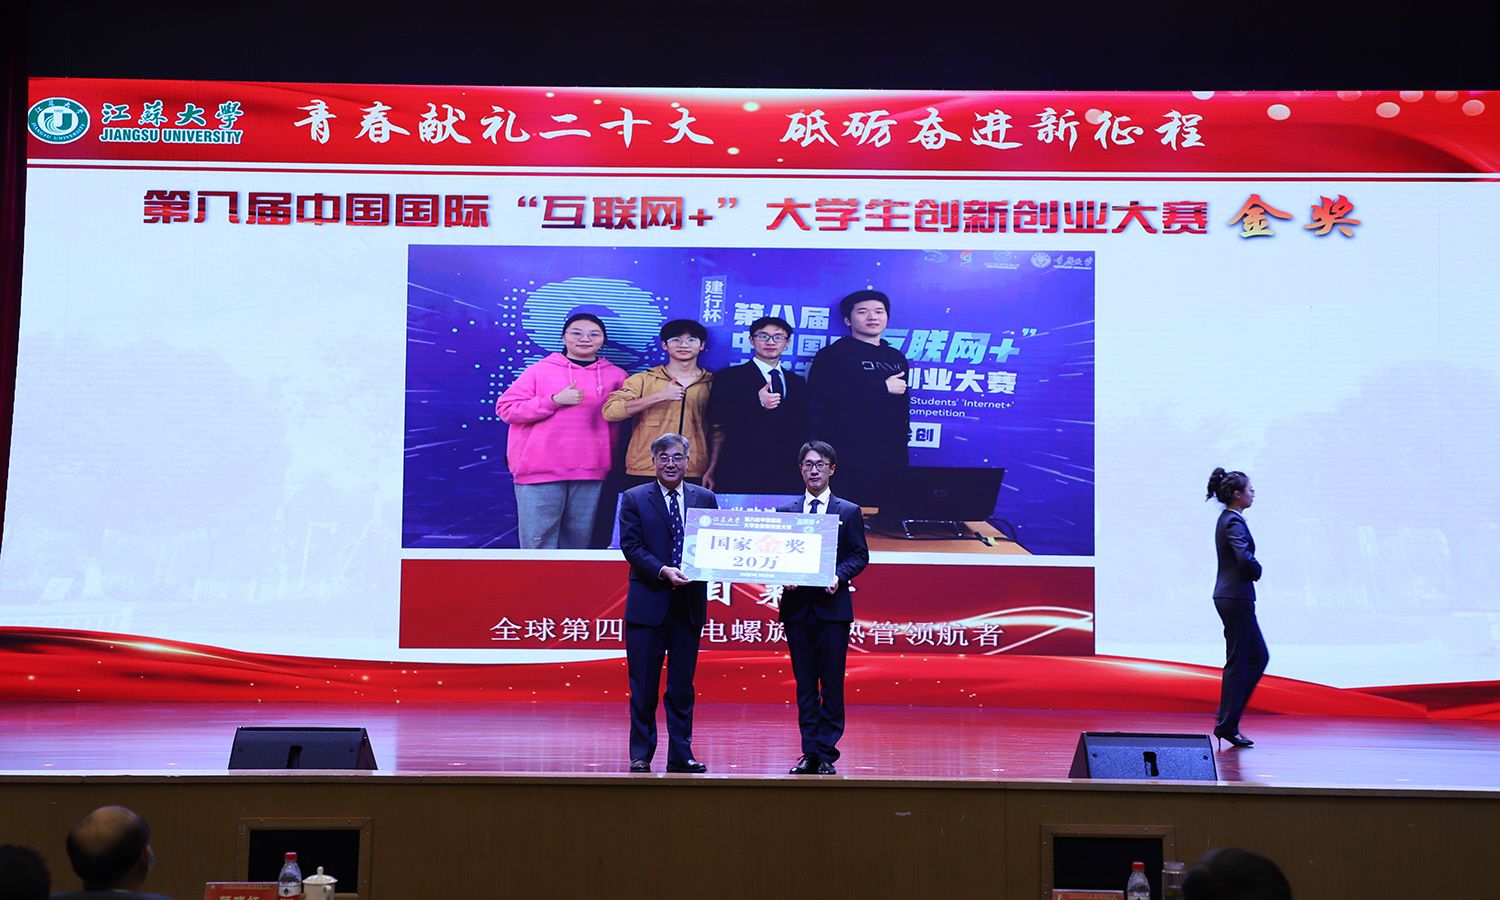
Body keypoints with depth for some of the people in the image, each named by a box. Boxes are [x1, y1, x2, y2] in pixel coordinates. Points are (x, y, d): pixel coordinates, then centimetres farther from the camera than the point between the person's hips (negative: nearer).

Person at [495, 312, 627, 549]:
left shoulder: (616, 376, 12)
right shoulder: (540, 370, 4)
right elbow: (506, 408, -1)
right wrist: (554, 400, -10)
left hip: (590, 474, 2)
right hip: (541, 471, -2)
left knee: (579, 541, 8)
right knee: (539, 540, -5)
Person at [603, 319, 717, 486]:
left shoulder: (712, 384, 12)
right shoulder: (642, 379, 8)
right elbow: (610, 412, -7)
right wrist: (660, 396, -10)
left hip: (694, 476, 1)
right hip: (645, 475, -1)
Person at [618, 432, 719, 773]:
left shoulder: (705, 499, 9)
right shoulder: (634, 499, 1)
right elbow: (631, 546, -6)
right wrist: (663, 571, -19)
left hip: (689, 604, 3)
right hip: (648, 604, -2)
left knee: (683, 687, 8)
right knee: (644, 686, 2)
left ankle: (681, 755, 14)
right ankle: (641, 755, 10)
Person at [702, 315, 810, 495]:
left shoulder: (797, 383, 19)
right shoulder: (730, 377, 6)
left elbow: (806, 430, 19)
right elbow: (715, 419, -8)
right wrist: (756, 404, -17)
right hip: (740, 475, -3)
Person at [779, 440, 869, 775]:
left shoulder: (849, 512, 6)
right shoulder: (786, 512, 11)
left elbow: (860, 556, 3)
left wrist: (839, 576, -14)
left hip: (833, 606, -2)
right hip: (797, 606, 2)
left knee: (832, 683, -1)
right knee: (804, 685, 5)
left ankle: (826, 754, 3)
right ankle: (809, 753, 10)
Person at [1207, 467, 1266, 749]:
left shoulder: (1228, 520, 14)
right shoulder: (1234, 523, -16)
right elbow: (1246, 558, -29)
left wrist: (1252, 570, 4)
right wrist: (1257, 571, -10)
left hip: (1232, 597, 10)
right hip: (1236, 597, -10)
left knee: (1258, 656, 15)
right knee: (1237, 661, -2)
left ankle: (1228, 714, 16)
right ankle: (1227, 725, 4)